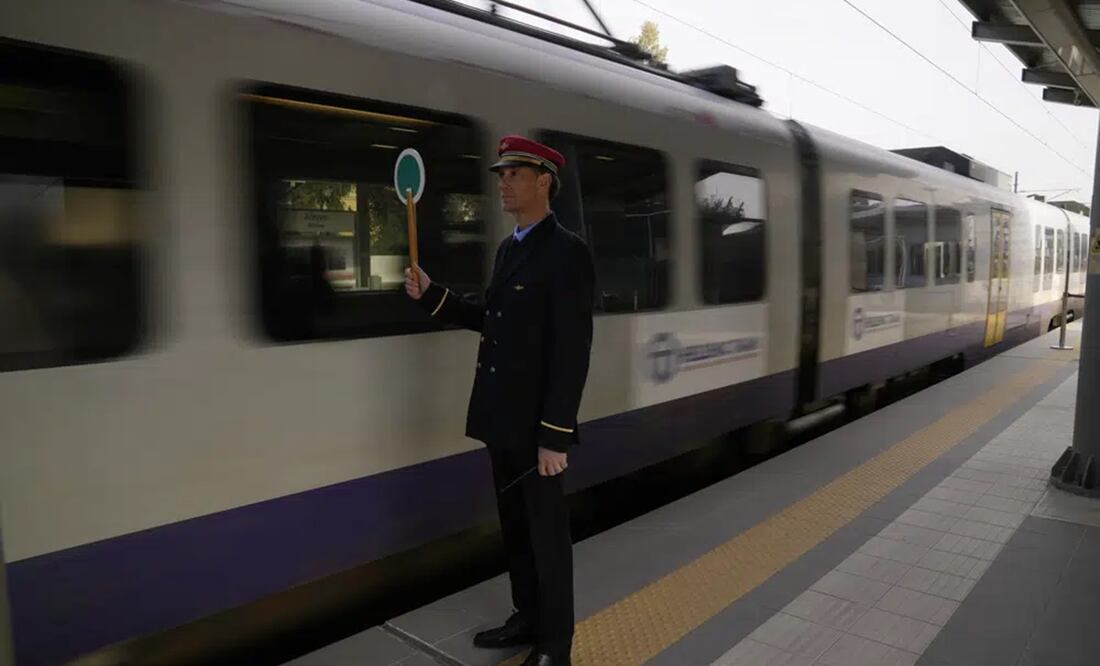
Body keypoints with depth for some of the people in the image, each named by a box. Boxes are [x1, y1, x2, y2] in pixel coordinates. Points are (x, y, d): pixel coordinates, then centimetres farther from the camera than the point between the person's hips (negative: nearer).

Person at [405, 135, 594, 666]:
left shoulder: (567, 252, -14)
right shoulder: (508, 248, 12)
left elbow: (572, 352, -19)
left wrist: (555, 436, -20)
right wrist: (431, 295, 8)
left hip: (536, 427, -8)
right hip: (502, 421, 8)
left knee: (547, 533, 6)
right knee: (515, 527, 19)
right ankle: (527, 619, 38)